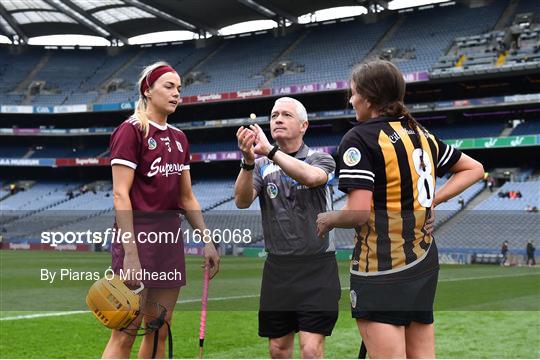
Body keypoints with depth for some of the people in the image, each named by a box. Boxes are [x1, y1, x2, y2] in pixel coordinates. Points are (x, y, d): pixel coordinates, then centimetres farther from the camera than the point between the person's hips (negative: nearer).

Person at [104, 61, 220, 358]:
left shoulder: (178, 138, 15)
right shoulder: (131, 130, -7)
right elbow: (120, 194, -14)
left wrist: (207, 241, 14)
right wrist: (130, 253, -20)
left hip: (171, 234, 8)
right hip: (138, 233, -8)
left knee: (159, 331, 9)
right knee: (125, 333, -7)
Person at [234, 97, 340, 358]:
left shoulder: (320, 160, 0)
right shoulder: (262, 166, 7)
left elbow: (311, 177, -26)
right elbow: (242, 201, -11)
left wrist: (270, 150, -30)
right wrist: (248, 161, -28)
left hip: (316, 269, -3)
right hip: (278, 269, 3)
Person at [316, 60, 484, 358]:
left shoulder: (359, 138, -12)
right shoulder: (422, 135, 11)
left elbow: (357, 212, -20)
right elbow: (474, 169, 21)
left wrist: (327, 219, -1)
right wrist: (430, 199, 14)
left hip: (382, 272, -8)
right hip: (424, 263, 8)